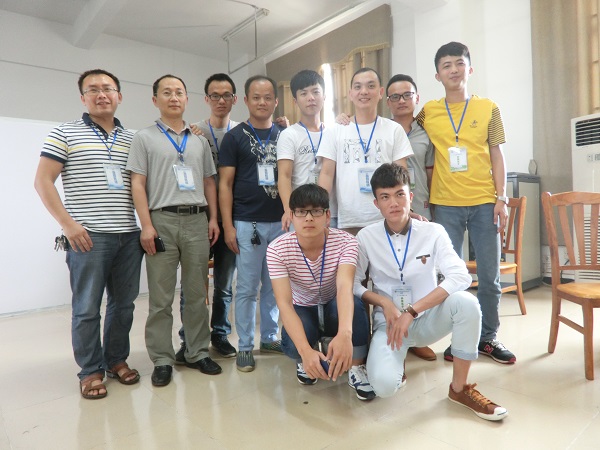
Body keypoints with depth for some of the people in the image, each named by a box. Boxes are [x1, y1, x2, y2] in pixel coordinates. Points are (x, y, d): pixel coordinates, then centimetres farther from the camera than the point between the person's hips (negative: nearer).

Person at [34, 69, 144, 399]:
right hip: (88, 236, -4)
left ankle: (117, 360, 28)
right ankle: (90, 370, 20)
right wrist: (68, 223, -10)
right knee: (87, 308, 4)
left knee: (123, 303, 11)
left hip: (129, 235, 4)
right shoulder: (65, 133, 3)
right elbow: (43, 181, -2)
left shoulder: (132, 139, 14)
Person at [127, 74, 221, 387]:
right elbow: (137, 184, -1)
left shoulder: (199, 141, 16)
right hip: (162, 221, -3)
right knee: (160, 297, 2)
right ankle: (162, 360, 15)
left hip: (197, 221, 3)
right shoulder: (145, 138, 6)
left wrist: (213, 218, 7)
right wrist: (146, 225, -10)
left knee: (197, 293, 9)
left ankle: (198, 352, 21)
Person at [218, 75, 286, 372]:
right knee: (247, 287, 4)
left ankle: (270, 337, 28)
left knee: (274, 285, 12)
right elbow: (225, 184, -2)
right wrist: (228, 226, -9)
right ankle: (245, 346, 18)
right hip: (247, 224, -3)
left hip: (281, 222, 3)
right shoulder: (234, 137, 1)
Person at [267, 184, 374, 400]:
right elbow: (284, 303, -32)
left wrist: (344, 334, -59)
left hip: (335, 310, 0)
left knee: (354, 304, -35)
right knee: (292, 345, -33)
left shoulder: (345, 241, -24)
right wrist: (305, 350, -46)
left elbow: (345, 287, -40)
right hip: (302, 312, 0)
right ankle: (303, 360, 6)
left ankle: (357, 367, -8)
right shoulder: (277, 249, -24)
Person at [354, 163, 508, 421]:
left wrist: (411, 312, -27)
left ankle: (459, 388, -9)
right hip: (389, 321, -1)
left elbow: (461, 277, -20)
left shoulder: (433, 232, -8)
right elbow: (352, 285, -3)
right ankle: (395, 355, 11)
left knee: (466, 302, -30)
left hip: (427, 320, 1)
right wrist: (384, 302, -21)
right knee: (384, 385, -28)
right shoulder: (365, 238, -7)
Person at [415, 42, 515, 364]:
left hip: (484, 203, 1)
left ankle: (488, 337, 21)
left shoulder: (488, 108, 7)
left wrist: (501, 199, -2)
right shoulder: (428, 112, 6)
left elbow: (496, 156, 7)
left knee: (489, 275, 5)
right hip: (446, 204, 0)